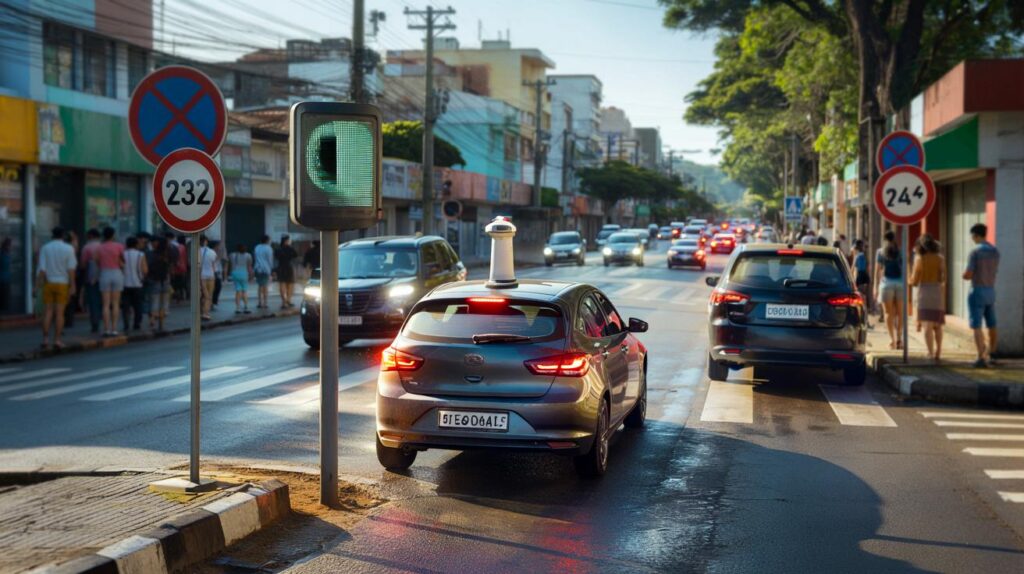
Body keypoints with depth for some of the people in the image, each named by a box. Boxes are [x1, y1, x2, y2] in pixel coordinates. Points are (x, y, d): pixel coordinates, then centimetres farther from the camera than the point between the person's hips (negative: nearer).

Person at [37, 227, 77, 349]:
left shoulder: (45, 248, 1)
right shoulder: (68, 249, -4)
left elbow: (42, 268, -4)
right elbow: (71, 269, -8)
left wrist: (41, 283, 0)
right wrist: (72, 285, -5)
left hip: (48, 283, 2)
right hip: (62, 283, -2)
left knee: (47, 312, 6)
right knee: (59, 312, 0)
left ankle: (45, 339, 3)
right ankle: (57, 340, -1)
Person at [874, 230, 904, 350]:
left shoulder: (880, 252, 5)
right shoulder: (901, 252, 6)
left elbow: (877, 270, 3)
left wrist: (876, 286, 6)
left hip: (886, 283, -1)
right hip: (900, 283, 1)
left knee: (889, 313, 2)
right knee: (900, 313, 7)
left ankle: (892, 339, -5)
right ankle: (899, 338, 0)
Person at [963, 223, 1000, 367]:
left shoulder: (975, 252, -14)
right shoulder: (995, 251, 7)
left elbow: (967, 275, -16)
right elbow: (995, 272, 15)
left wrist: (966, 275, 6)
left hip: (977, 291, -7)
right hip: (991, 291, 7)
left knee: (976, 326, -6)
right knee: (991, 325, 17)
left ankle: (982, 357, -13)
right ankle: (990, 354, 29)